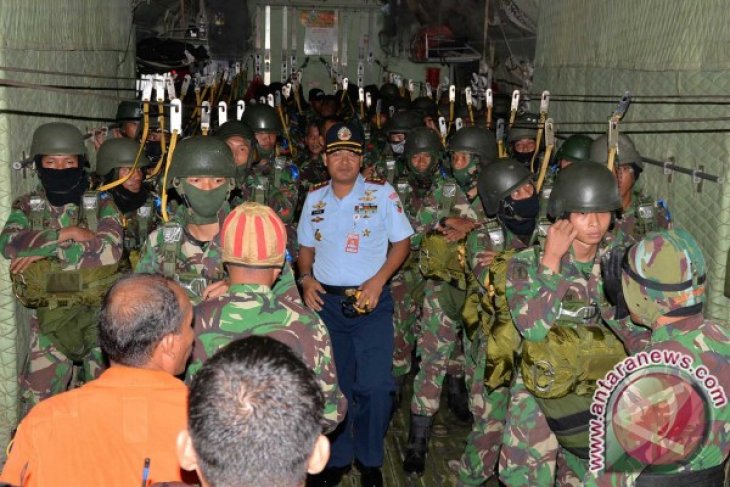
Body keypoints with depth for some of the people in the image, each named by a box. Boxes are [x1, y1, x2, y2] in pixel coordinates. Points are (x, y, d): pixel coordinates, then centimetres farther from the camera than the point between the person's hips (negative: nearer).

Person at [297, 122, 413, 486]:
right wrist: (306, 278, -2)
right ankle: (337, 457, 28)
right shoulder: (314, 198, 8)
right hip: (326, 302, 3)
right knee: (333, 385, 11)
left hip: (371, 302, -3)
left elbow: (402, 242, -1)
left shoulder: (382, 193, -3)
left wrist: (378, 280, -13)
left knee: (374, 385, -5)